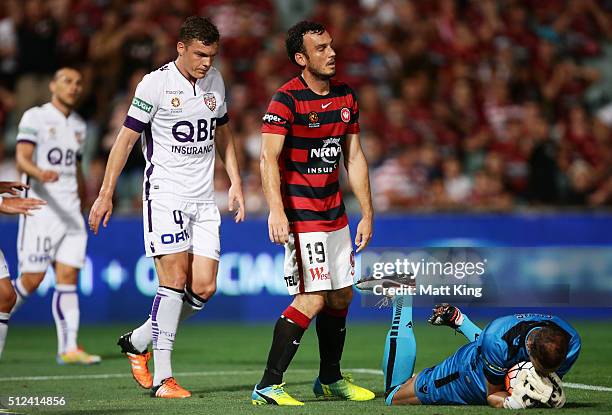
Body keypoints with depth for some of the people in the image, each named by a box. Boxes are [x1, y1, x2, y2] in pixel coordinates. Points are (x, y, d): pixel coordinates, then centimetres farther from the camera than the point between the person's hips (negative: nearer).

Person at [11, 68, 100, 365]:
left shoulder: (79, 125, 17)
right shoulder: (35, 117, -3)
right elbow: (22, 159, -15)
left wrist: (82, 205, 22)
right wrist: (40, 173, -36)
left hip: (70, 210, 5)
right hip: (40, 206, -5)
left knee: (68, 277, -2)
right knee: (32, 279, -6)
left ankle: (68, 348, -5)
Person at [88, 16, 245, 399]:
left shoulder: (215, 81, 11)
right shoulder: (156, 84, -8)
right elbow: (126, 138, -4)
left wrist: (236, 183, 19)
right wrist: (106, 194, -5)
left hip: (204, 198, 6)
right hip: (165, 192, -6)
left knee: (204, 288, -3)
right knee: (175, 279, -15)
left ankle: (138, 341, 18)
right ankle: (162, 378, -10)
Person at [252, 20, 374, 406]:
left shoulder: (346, 96, 9)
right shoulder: (287, 99, -14)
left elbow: (354, 157, 14)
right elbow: (269, 158, -22)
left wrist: (367, 214, 11)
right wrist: (276, 211, -34)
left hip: (335, 213, 8)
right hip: (300, 212, -8)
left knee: (341, 297, 13)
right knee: (313, 299, -15)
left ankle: (330, 379, 30)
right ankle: (268, 386, -10)